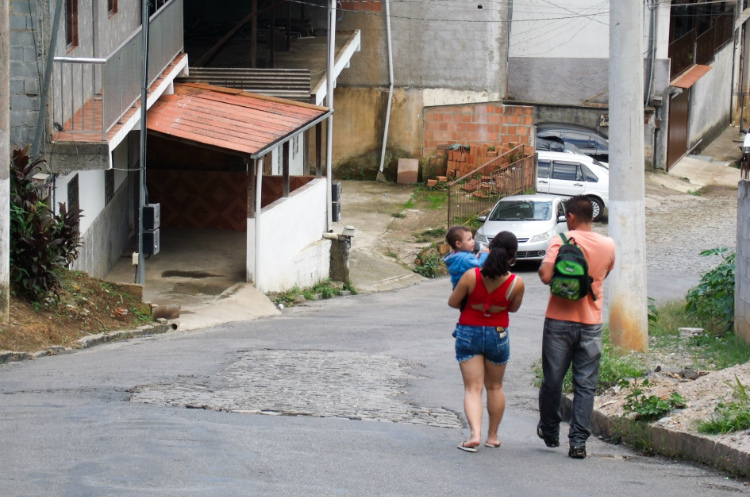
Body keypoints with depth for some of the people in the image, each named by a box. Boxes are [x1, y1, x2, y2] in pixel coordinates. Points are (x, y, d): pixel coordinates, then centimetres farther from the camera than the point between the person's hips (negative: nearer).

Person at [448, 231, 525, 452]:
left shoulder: (471, 276, -18)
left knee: (472, 388, 2)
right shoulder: (516, 283, -16)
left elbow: (453, 302, -5)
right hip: (498, 335, 1)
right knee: (495, 387, 20)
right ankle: (493, 435, 29)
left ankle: (475, 433, -18)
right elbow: (513, 308, 2)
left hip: (468, 333, -1)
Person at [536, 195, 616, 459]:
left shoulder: (561, 241, -10)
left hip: (559, 320, -2)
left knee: (553, 379, 13)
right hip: (591, 322, 2)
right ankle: (578, 442, -2)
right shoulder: (608, 245, 3)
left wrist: (543, 266, 0)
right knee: (585, 384, 3)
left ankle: (550, 431, 28)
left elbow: (546, 276, -21)